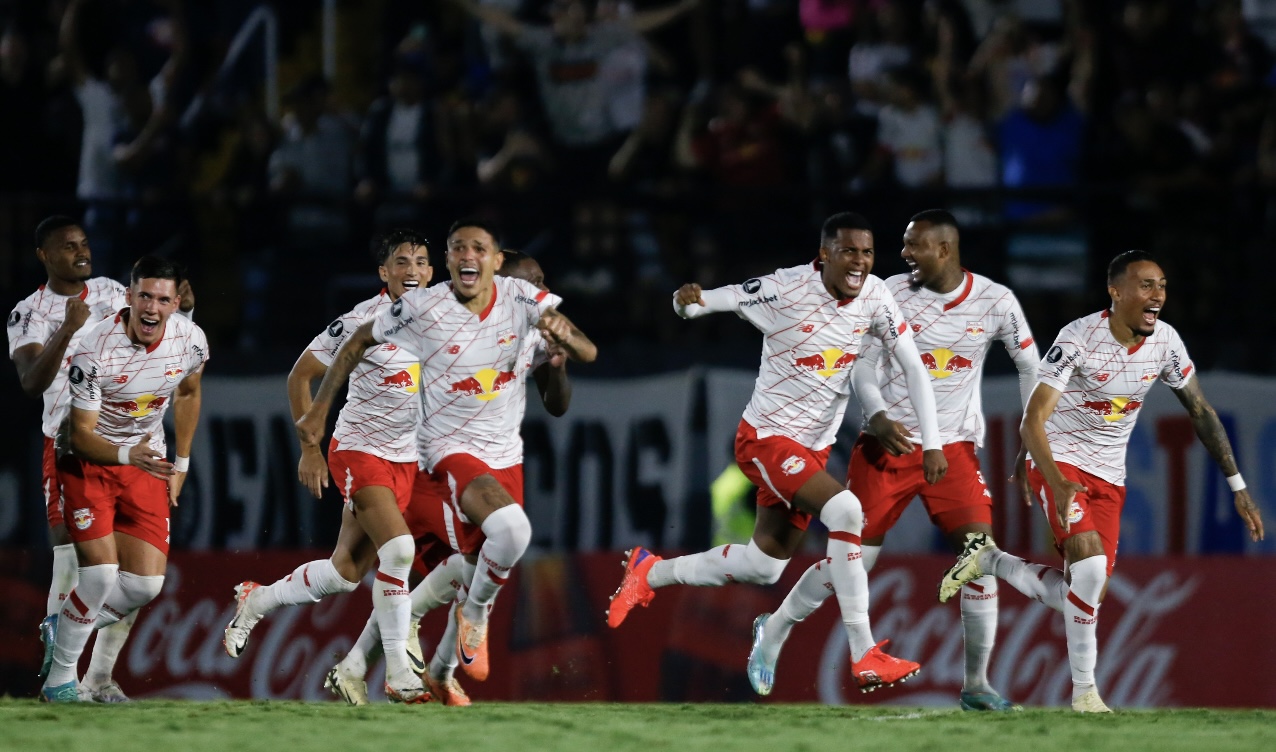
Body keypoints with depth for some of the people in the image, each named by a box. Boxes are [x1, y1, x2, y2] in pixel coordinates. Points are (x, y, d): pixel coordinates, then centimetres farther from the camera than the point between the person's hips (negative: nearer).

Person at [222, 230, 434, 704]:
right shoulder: (362, 322, -14)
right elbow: (300, 376, -5)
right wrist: (310, 449, -6)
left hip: (406, 458, 6)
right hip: (359, 449, -6)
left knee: (347, 571, 7)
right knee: (397, 549, -23)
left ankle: (256, 601, 32)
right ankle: (398, 673, -18)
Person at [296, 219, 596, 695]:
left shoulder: (521, 298, -8)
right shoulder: (422, 308, -15)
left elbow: (588, 353, -9)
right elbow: (358, 342, 1)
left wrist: (563, 335, -33)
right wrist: (318, 410, 0)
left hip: (507, 455, 5)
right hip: (452, 450, -5)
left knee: (489, 564, 14)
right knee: (511, 528, -33)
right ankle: (476, 612, -5)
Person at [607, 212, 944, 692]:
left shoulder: (875, 297, -6)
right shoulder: (787, 289, -20)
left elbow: (913, 368, -1)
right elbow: (717, 300, -17)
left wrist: (932, 443, -8)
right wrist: (689, 301, -42)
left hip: (813, 448, 7)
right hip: (767, 437, -7)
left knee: (764, 566, 13)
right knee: (845, 510, -28)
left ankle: (651, 573, 37)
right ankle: (864, 656, -25)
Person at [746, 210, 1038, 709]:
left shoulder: (995, 302, -4)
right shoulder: (892, 293, -5)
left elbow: (1030, 365, 7)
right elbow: (864, 366, 0)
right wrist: (877, 416, -20)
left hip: (952, 447, 1)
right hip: (889, 443, -1)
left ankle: (976, 685, -2)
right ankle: (774, 630, 25)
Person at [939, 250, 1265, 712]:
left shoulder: (1164, 341, -4)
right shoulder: (1079, 339, -21)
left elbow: (1201, 412, 9)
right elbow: (1033, 421, -24)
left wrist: (1238, 488, 7)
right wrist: (1058, 484, -40)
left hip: (1109, 478, 6)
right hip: (1060, 463, -6)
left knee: (1084, 596, 0)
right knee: (1092, 566, -27)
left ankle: (988, 560, 23)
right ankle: (1084, 690, -15)